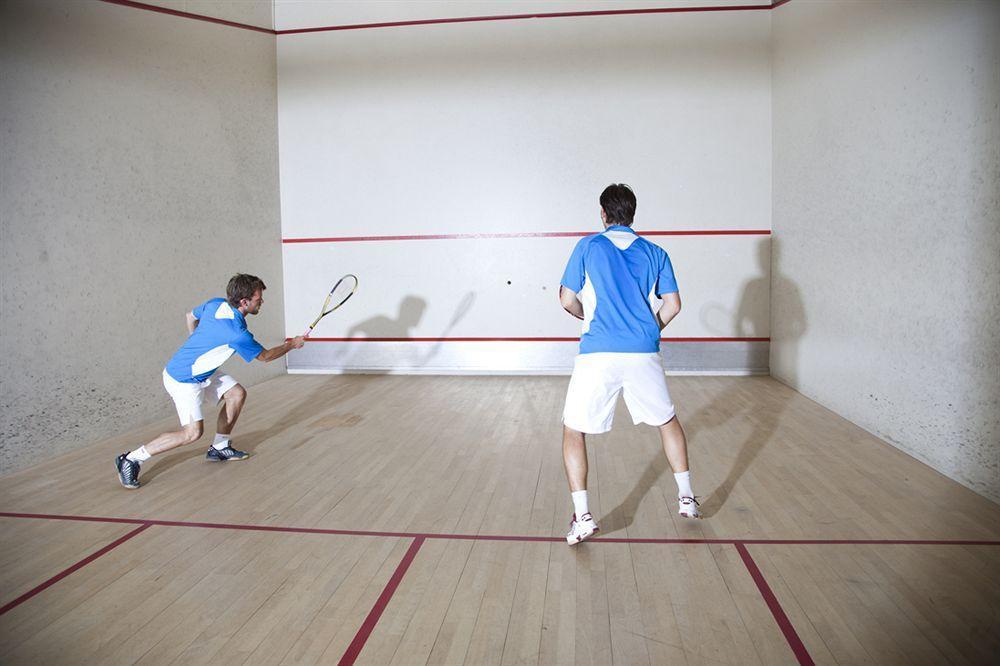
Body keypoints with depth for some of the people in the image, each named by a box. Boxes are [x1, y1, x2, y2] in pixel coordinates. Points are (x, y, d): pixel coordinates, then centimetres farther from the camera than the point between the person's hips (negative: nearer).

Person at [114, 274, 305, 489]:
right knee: (193, 432, -14)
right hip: (183, 380, -10)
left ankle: (219, 448, 19)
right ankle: (131, 459, -3)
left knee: (237, 393, 8)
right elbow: (264, 356, -10)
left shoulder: (216, 304, -5)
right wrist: (292, 344, 5)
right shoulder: (237, 333, -27)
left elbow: (191, 316, 17)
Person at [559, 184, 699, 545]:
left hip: (597, 355, -2)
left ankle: (582, 516, -1)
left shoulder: (588, 246, 4)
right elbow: (672, 304, 4)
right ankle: (687, 498, 29)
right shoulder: (655, 253, 10)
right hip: (644, 354, 3)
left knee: (573, 430, 9)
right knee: (668, 421, 25)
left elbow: (568, 299, 1)